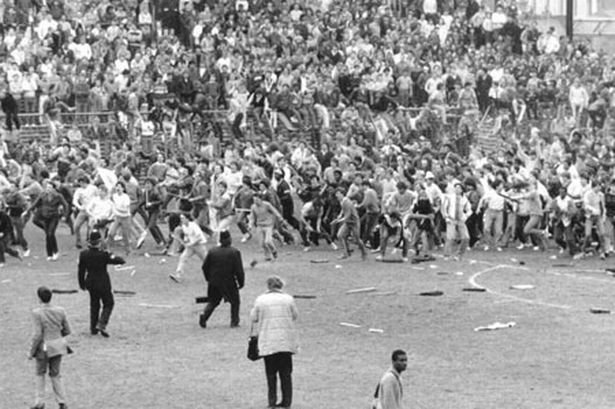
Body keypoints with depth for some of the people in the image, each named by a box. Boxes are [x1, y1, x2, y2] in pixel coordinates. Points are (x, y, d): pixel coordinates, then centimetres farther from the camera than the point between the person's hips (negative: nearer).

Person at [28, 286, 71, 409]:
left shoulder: (37, 313, -18)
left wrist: (31, 351, -7)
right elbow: (67, 330, 2)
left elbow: (37, 335, -18)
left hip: (44, 347, -4)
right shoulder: (60, 310, -5)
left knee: (40, 373, 19)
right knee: (55, 374, 18)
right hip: (58, 346, 4)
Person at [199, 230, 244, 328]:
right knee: (235, 302, 15)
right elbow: (239, 270, -13)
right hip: (229, 283, -3)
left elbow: (205, 267, 4)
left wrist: (209, 279, 18)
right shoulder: (234, 252, -11)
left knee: (213, 301, 16)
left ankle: (204, 315, -7)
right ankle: (234, 322, 12)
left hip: (214, 282, 3)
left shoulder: (212, 252, -1)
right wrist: (241, 283, -1)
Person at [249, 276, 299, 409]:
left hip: (268, 342, -1)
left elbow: (254, 319, 6)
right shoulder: (288, 299, -1)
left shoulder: (260, 300, -1)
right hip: (286, 341, 1)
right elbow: (295, 316, 8)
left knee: (271, 373, 7)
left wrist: (254, 335, 20)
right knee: (286, 372, 8)